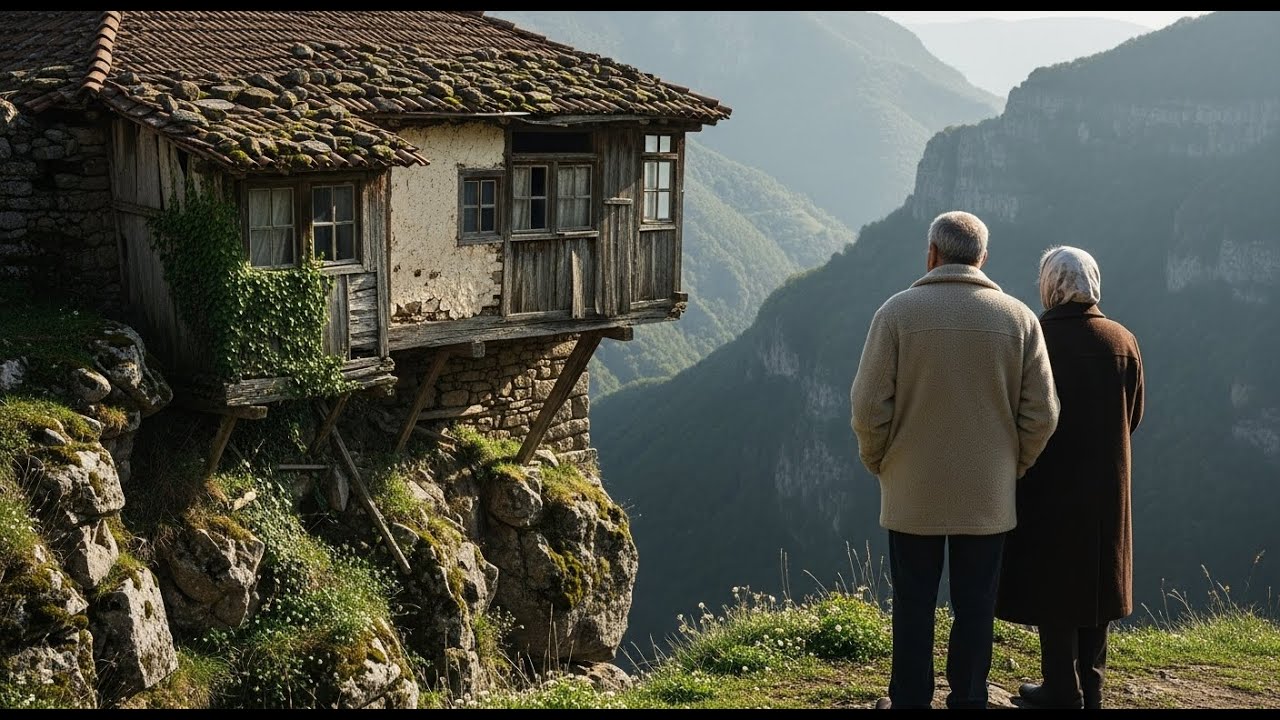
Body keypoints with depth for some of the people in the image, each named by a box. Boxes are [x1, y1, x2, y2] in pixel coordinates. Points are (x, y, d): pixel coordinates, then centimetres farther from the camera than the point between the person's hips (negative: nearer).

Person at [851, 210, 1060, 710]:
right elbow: (1041, 414, -3)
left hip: (912, 491, -1)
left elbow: (869, 406, -10)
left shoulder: (898, 311, -8)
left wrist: (878, 462, 7)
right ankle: (968, 700, 18)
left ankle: (909, 700, 18)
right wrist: (1012, 467, 12)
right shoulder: (1018, 317, -2)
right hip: (988, 495, 1)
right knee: (975, 606, 10)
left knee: (914, 604, 10)